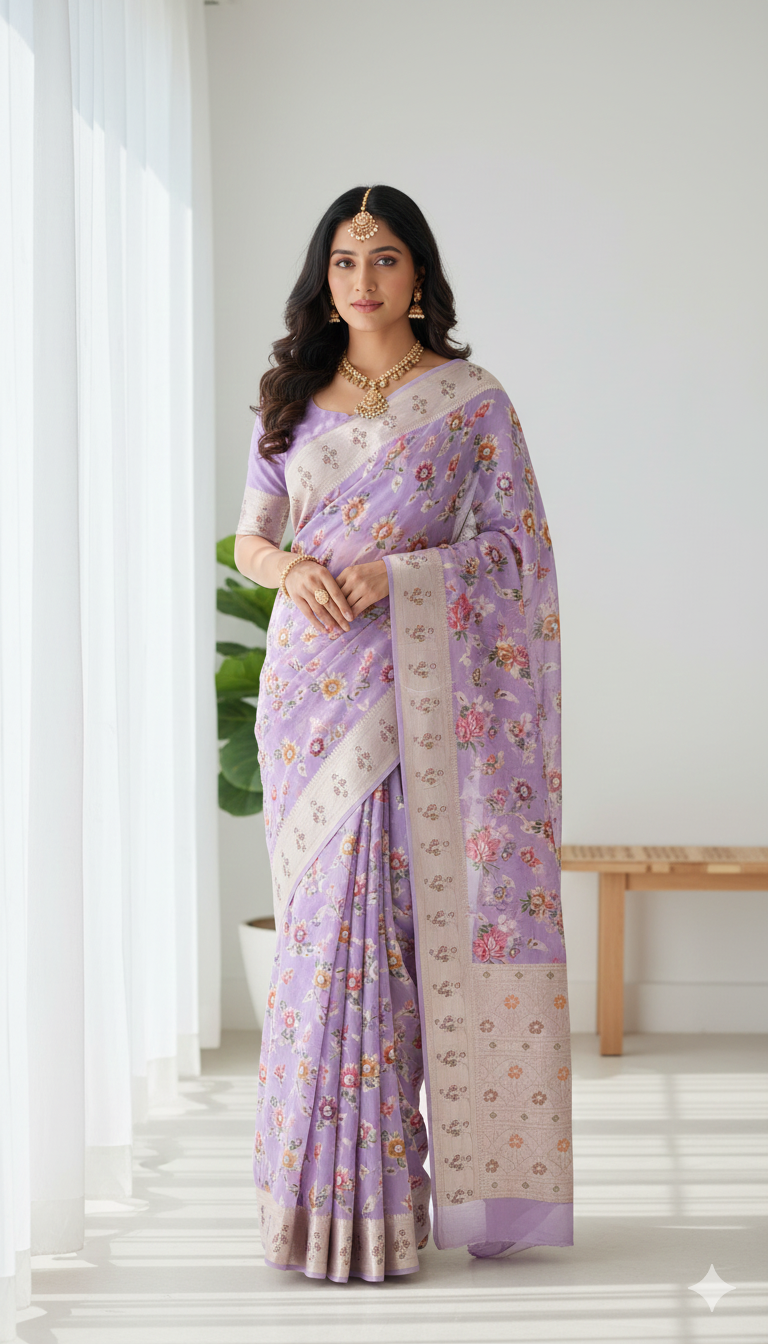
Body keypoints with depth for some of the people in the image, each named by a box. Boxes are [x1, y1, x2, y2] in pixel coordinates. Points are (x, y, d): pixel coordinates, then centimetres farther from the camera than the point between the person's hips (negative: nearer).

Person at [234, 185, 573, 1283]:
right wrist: (291, 570, -8)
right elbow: (250, 537, 16)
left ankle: (362, 1197, 0)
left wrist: (398, 572, -15)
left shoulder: (471, 401, 2)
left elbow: (521, 544, -2)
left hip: (418, 688, -3)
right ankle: (342, 1195, 9)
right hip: (314, 684, 3)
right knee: (334, 918, 1)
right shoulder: (294, 400, 14)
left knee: (372, 912, -8)